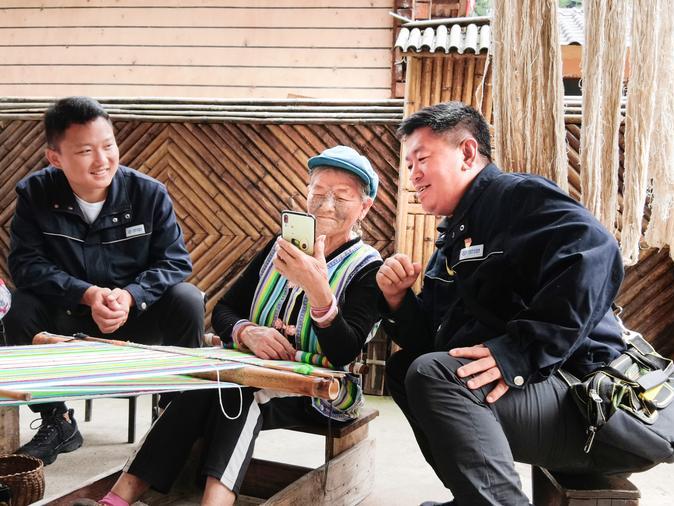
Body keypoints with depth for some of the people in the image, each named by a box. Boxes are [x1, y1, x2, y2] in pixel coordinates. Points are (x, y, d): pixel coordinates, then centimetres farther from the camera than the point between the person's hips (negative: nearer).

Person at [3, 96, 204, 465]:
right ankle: (57, 422, -6)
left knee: (187, 300, -28)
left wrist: (130, 296, -31)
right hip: (67, 320, 1)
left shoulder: (149, 193, -12)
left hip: (138, 316, 0)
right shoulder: (35, 194, -10)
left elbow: (175, 260, -13)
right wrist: (87, 294, -32)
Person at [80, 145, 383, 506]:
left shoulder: (368, 268, -5)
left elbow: (344, 356, -19)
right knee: (208, 385, -29)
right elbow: (224, 310, 6)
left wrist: (318, 289, -36)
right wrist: (247, 332, -18)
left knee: (239, 394, -33)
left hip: (318, 395, -3)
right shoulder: (283, 246, 10)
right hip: (255, 377, 4)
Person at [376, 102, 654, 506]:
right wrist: (398, 301, 2)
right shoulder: (453, 239, 22)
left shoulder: (520, 196, -5)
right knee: (403, 366, 19)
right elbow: (431, 339, 22)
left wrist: (520, 351, -31)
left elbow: (595, 256, -27)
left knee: (430, 373, -28)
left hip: (586, 402, -10)